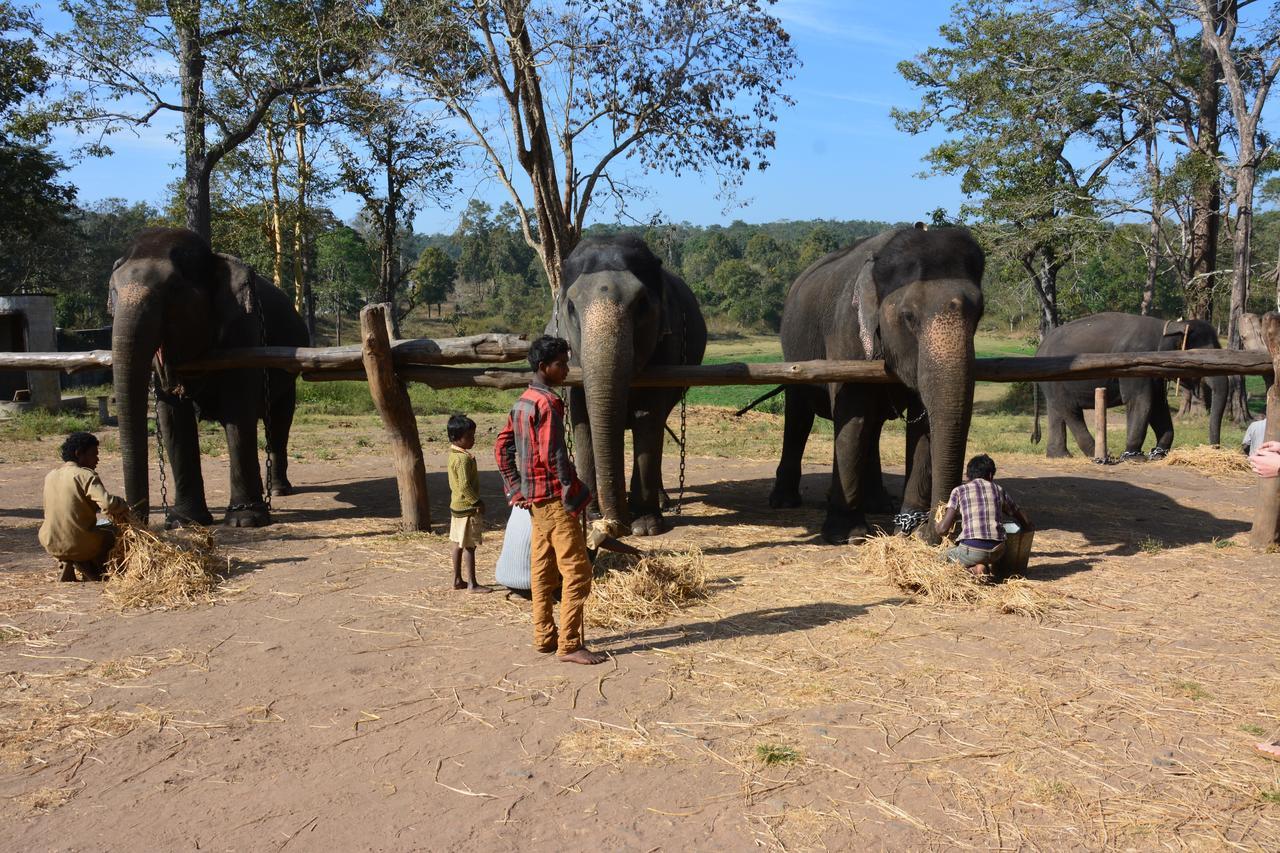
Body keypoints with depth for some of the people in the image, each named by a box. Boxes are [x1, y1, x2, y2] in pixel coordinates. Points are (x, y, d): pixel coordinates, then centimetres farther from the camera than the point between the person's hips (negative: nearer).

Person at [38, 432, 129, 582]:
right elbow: (108, 503, -27)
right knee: (112, 532, 22)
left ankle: (67, 569, 24)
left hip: (51, 545, 5)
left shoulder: (50, 476, 8)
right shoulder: (86, 475, -12)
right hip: (80, 545, -5)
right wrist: (123, 508, -4)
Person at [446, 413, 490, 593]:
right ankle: (472, 584, 2)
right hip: (468, 507, -10)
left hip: (457, 505, 10)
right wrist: (478, 502, -17)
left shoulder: (453, 454, 10)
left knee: (459, 544, 15)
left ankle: (457, 580, 22)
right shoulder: (464, 458, -21)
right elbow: (465, 485, -26)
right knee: (469, 546, -4)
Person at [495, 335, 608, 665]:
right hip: (555, 498, -10)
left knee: (543, 569, 14)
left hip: (534, 498, 10)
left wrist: (516, 489, 15)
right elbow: (553, 455, -22)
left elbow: (501, 447, 16)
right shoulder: (547, 403, -16)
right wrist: (574, 495, -16)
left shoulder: (522, 402, 12)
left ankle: (544, 636, 21)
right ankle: (569, 645, -4)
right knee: (576, 570, -6)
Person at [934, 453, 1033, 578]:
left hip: (971, 550, -3)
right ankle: (984, 565, 4)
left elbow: (943, 529, 0)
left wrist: (937, 527, 24)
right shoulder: (999, 491, 15)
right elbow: (1026, 524, 21)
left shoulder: (959, 490, 7)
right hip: (997, 551, 3)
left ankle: (972, 569, -2)